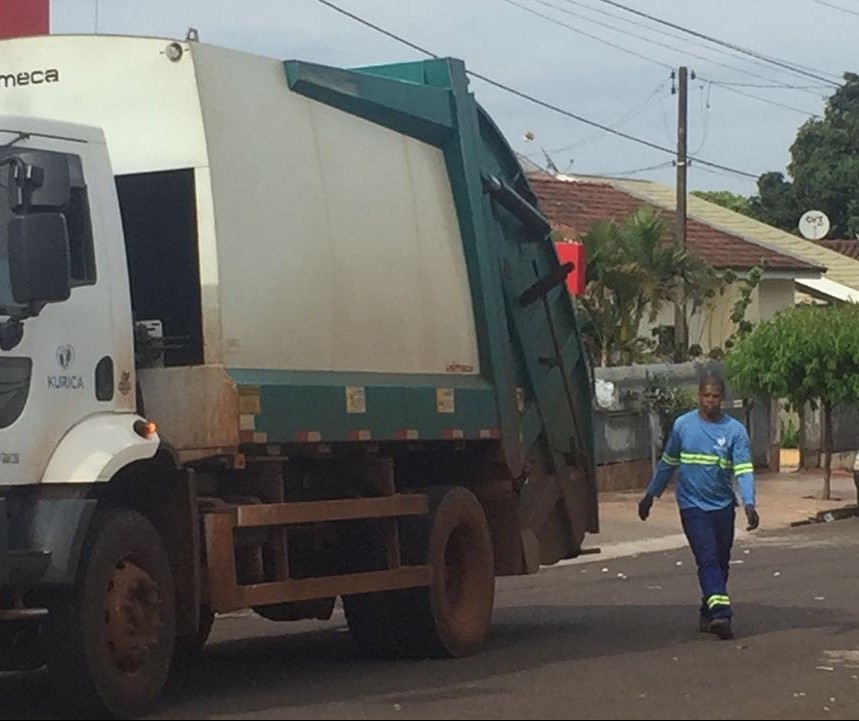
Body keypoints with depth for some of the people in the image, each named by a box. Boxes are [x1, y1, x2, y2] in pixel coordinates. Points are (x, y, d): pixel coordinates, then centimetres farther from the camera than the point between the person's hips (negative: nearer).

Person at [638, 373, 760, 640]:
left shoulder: (735, 430, -4)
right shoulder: (682, 425, -1)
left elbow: (744, 470, -12)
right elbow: (668, 463, 12)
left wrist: (749, 504, -26)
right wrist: (650, 494, 15)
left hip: (723, 506, 2)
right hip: (693, 505, -2)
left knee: (720, 562, 9)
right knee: (708, 559, -16)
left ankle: (708, 614, 24)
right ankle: (720, 613, -27)